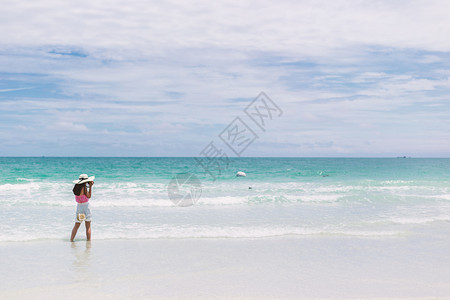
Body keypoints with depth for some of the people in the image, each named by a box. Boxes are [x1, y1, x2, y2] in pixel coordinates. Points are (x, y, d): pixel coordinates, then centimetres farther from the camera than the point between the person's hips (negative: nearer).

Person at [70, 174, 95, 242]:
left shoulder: (77, 187, 5)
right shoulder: (84, 187, -17)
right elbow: (89, 196, -10)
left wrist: (89, 185, 14)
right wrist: (90, 186, -6)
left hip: (78, 206, 6)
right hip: (85, 206, -6)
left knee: (76, 225, 13)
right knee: (88, 226, 4)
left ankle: (71, 240, 12)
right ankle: (89, 241, 5)